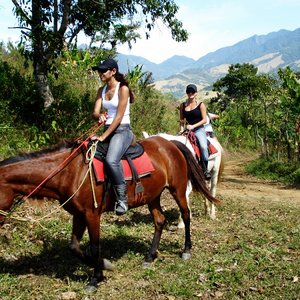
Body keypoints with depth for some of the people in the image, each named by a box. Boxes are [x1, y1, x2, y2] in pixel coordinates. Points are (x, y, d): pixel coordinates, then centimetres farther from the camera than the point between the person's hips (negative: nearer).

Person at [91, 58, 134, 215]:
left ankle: (122, 198, -22)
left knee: (111, 160, -33)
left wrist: (103, 136, -19)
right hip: (107, 129, 8)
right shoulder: (101, 90, 13)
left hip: (122, 130, -8)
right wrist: (99, 116, -21)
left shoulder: (123, 89, -9)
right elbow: (95, 112, 4)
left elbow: (119, 117, -15)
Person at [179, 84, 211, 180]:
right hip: (188, 130, 4)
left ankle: (205, 169, -19)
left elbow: (204, 120, -6)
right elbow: (182, 120, 16)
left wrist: (193, 126, -17)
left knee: (203, 146, -29)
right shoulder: (183, 105, 10)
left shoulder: (201, 105, 0)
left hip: (199, 129, -4)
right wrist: (182, 129, -1)